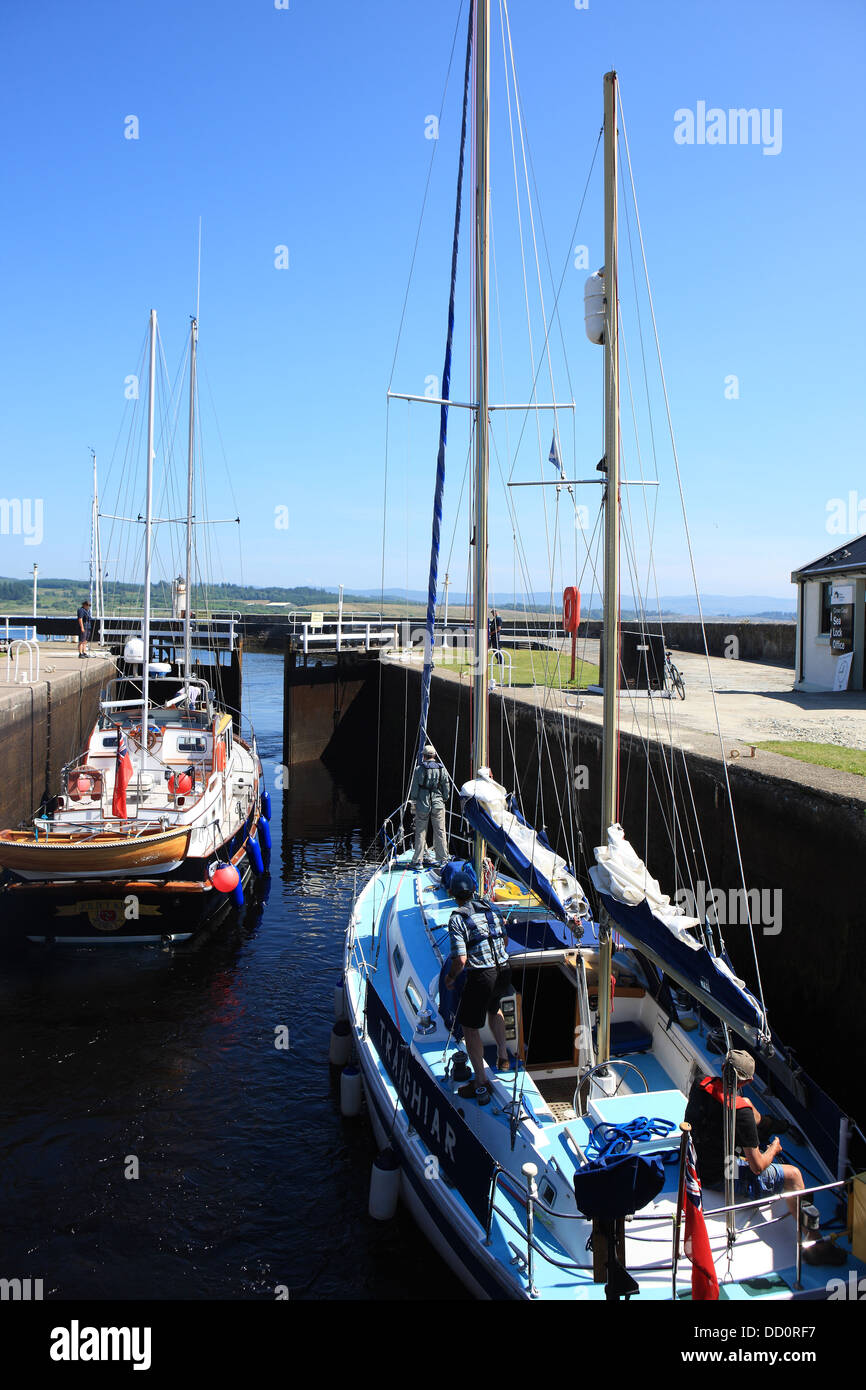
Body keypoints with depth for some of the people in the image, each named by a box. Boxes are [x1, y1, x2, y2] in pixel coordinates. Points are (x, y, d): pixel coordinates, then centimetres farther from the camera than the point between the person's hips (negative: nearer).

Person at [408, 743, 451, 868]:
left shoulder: (419, 769, -5)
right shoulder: (442, 769, 2)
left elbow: (414, 788, -2)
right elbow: (447, 788, 6)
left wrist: (412, 804, 7)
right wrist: (444, 799, 21)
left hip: (422, 805, -2)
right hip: (438, 805, 2)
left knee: (420, 833, 2)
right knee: (440, 832, 9)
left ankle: (417, 861, 4)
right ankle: (443, 859, 16)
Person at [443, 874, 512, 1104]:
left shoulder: (457, 918, -11)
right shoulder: (489, 907, 7)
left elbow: (461, 959, -17)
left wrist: (450, 977, 2)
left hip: (481, 976, -6)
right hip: (504, 970, 6)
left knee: (469, 1025, 9)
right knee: (494, 1007, 36)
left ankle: (481, 1083, 11)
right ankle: (503, 1057, 41)